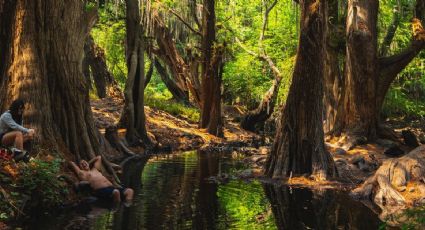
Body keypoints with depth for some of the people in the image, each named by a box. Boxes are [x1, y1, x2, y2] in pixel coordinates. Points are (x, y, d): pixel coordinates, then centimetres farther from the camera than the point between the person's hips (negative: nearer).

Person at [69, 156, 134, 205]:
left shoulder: (95, 170, 38)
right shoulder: (81, 173, 20)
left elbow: (98, 157, 51)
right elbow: (71, 163, 23)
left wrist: (89, 162, 50)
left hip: (112, 187, 7)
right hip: (101, 190, -7)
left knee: (129, 191, -20)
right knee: (116, 192, -41)